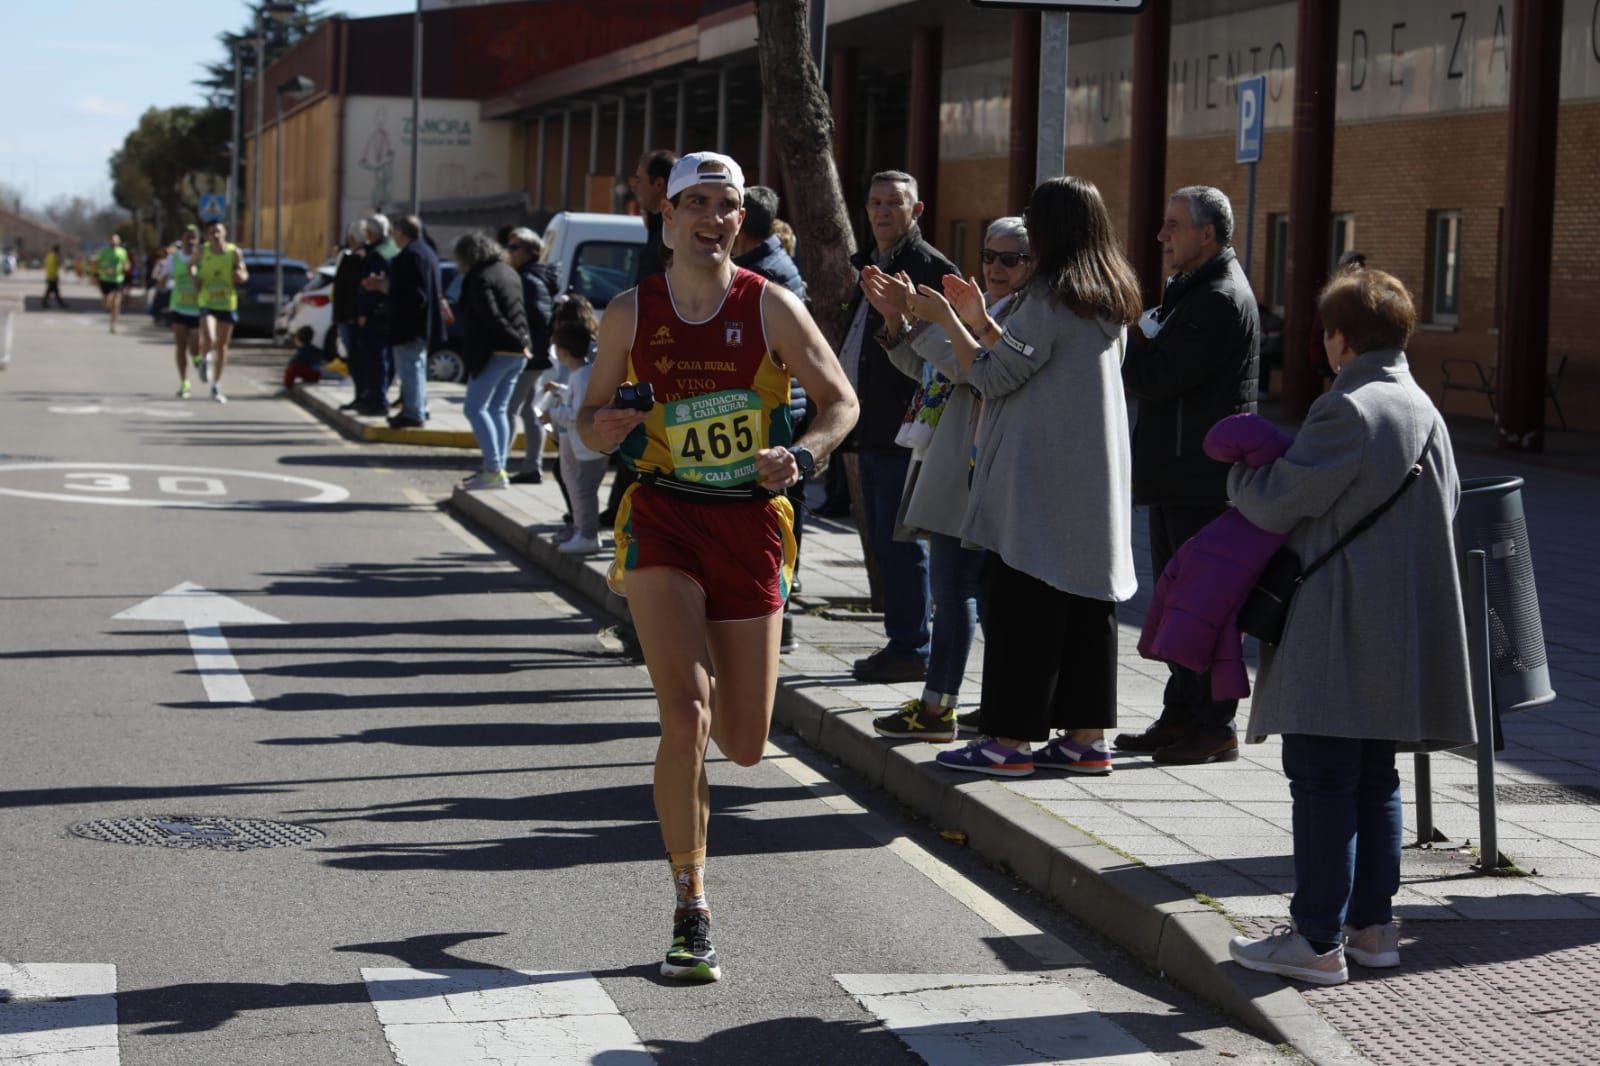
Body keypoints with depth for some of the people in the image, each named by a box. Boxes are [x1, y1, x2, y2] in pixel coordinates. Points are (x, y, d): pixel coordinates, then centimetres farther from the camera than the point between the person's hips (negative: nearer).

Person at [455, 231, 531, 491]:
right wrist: (521, 341, 8)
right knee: (498, 409, 14)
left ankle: (494, 470, -12)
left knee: (475, 408, -4)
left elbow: (492, 318, -20)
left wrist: (518, 343, -16)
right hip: (516, 354, 9)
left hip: (494, 352, -9)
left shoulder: (480, 279, -13)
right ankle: (498, 468, 12)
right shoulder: (509, 273, 16)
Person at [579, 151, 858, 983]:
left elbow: (841, 401, 4)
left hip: (750, 523, 1)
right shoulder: (630, 313, 1)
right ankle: (690, 914, -6)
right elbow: (592, 414, 11)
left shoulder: (771, 307, -2)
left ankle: (710, 710, 45)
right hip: (661, 518, -1)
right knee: (685, 714, -18)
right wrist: (604, 431, -13)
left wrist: (801, 457, -16)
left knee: (744, 747, 5)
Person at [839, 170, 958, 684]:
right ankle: (901, 642, 20)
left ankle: (911, 650, -2)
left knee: (900, 542, -7)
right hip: (869, 429, 9)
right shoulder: (865, 263, 18)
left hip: (902, 429, -9)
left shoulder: (930, 268, -10)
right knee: (884, 541, 13)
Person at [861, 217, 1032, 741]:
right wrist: (894, 319, 9)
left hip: (977, 473, -10)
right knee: (988, 589, 12)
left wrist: (916, 314, -22)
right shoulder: (980, 307, 19)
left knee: (952, 588, -8)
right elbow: (924, 368, 23)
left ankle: (937, 706, -4)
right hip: (951, 467, 10)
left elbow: (965, 365, -23)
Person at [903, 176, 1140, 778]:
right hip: (1097, 479, 8)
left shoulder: (1049, 298, -14)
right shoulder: (1113, 299, 13)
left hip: (1040, 479, -8)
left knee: (1023, 604, -4)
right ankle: (1086, 738, 13)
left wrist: (946, 320, 0)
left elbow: (993, 376, -11)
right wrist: (979, 320, 20)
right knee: (1087, 603, 9)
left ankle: (1010, 739, -1)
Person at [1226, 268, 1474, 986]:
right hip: (1402, 634, 9)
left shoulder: (1347, 412, -16)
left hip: (1339, 636, -9)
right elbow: (1446, 505, 20)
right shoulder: (1425, 410, 12)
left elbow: (1278, 505, -14)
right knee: (1375, 780, 15)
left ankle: (1317, 940, -4)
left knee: (1321, 780, -5)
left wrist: (1239, 475, 7)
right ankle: (1372, 923, 21)